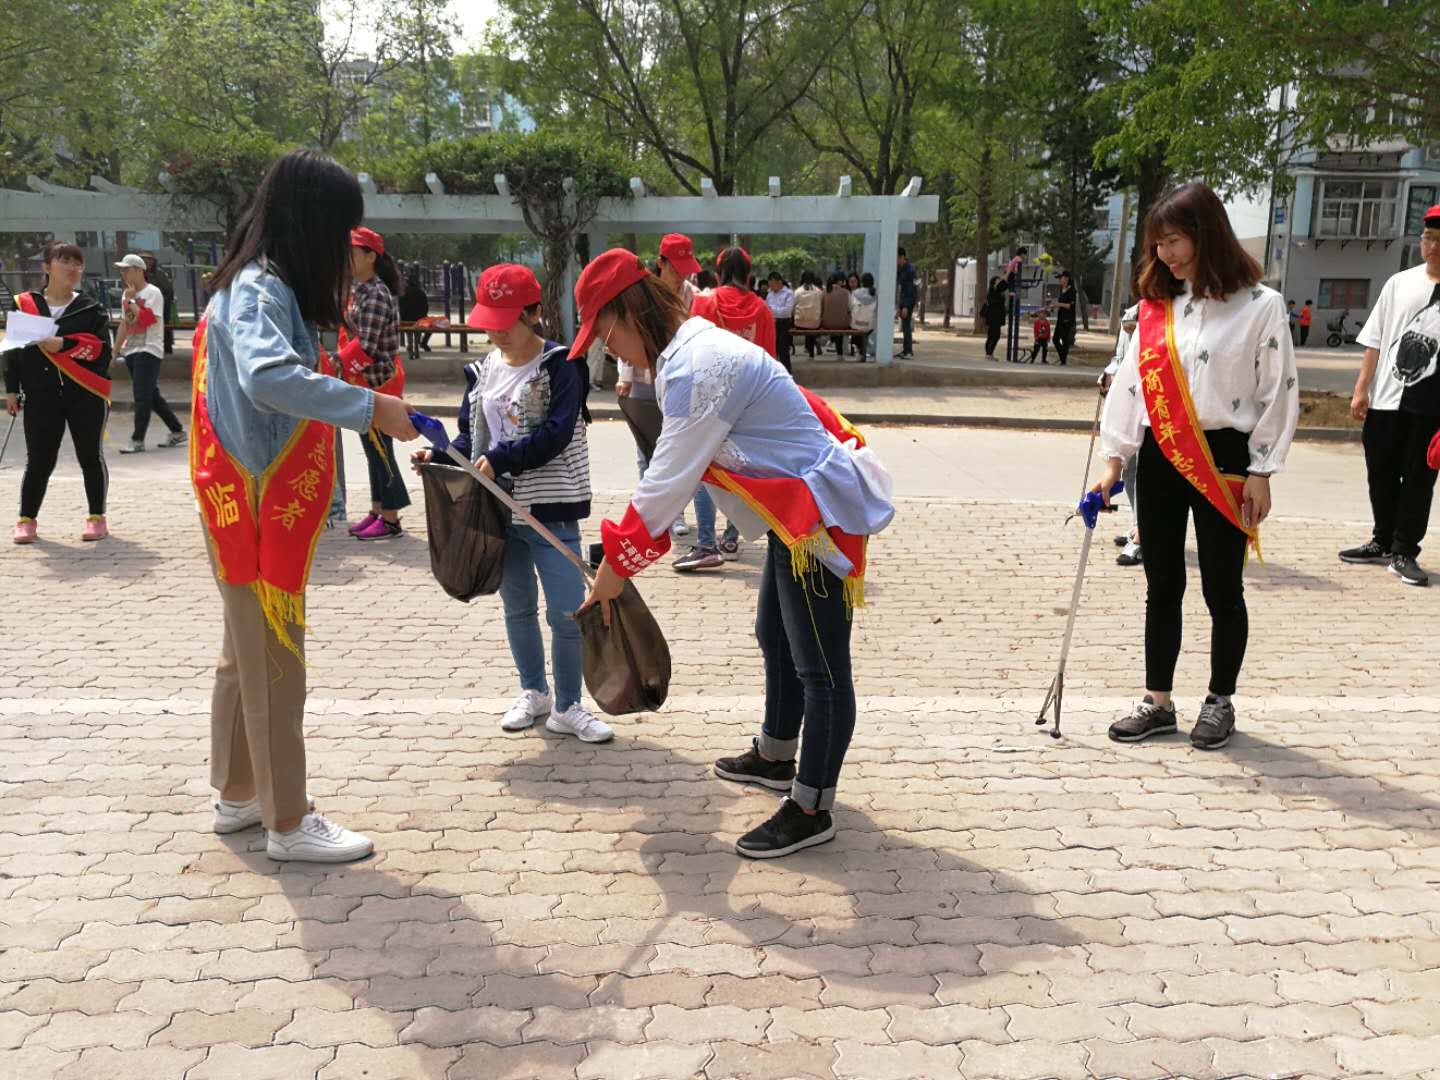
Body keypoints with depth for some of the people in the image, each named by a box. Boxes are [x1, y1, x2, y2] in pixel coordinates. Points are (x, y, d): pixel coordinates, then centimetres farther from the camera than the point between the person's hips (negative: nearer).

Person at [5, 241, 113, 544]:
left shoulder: (92, 309, 3)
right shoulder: (24, 304, 5)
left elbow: (101, 349, -7)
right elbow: (12, 349, 8)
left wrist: (63, 345, -18)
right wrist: (12, 389, 5)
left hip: (86, 394, 0)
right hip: (41, 396, 0)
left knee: (91, 457, 7)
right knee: (38, 460, 3)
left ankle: (97, 517, 17)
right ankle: (27, 519, 16)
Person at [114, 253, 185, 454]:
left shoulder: (152, 292, -9)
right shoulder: (126, 294, 15)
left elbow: (148, 319, -21)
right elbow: (124, 324, 20)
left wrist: (130, 301, -14)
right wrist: (115, 349, 18)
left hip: (149, 350, -8)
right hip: (131, 351, 8)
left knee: (142, 396, -10)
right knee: (152, 395, 12)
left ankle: (138, 440, -8)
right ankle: (177, 431, 21)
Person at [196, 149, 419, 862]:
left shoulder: (262, 283, 12)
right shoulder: (262, 291, -19)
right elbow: (266, 376, -39)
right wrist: (369, 407, -36)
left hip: (264, 506, 10)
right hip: (258, 510, -10)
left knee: (248, 652, 19)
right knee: (274, 662, -1)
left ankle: (237, 795, 33)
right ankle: (289, 824, 10)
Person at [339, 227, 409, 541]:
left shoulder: (375, 295, -19)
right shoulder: (361, 291, 11)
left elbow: (365, 346, -25)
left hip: (378, 382, -10)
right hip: (366, 382, 10)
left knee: (380, 451, -3)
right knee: (373, 450, 15)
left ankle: (390, 520, 5)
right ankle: (377, 512, 24)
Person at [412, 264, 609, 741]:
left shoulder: (560, 365, -9)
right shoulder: (483, 370, 8)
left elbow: (556, 433, -20)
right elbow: (471, 434, 11)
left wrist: (498, 461, -25)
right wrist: (444, 456, -9)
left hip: (550, 509, -6)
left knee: (566, 611, -3)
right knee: (517, 607, 17)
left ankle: (567, 707, 13)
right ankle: (533, 692, 34)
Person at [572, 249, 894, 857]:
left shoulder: (697, 368, -24)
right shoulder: (693, 348, 8)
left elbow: (669, 480, -21)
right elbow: (675, 471, 12)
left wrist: (616, 566, -11)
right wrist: (628, 546, 8)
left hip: (819, 515, -11)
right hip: (795, 509, 11)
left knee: (819, 669, 0)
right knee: (774, 637, 25)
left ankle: (810, 811, 11)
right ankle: (774, 758, 45)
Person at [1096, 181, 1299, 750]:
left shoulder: (1260, 305, -6)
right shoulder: (1157, 306, 7)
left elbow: (1279, 393, -5)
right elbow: (1131, 381, 8)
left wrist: (1261, 473, -8)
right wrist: (1114, 460, 4)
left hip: (1224, 460, -4)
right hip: (1160, 458, 4)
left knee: (1222, 589, 7)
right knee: (1162, 586, 10)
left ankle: (1220, 702, 23)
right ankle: (1158, 702, 20)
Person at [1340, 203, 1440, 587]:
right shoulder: (1399, 283, 7)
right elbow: (1375, 340, 9)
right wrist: (1361, 389, 4)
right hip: (1385, 400, 3)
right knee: (1381, 475, 11)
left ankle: (1404, 552, 13)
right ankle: (1383, 542, 27)